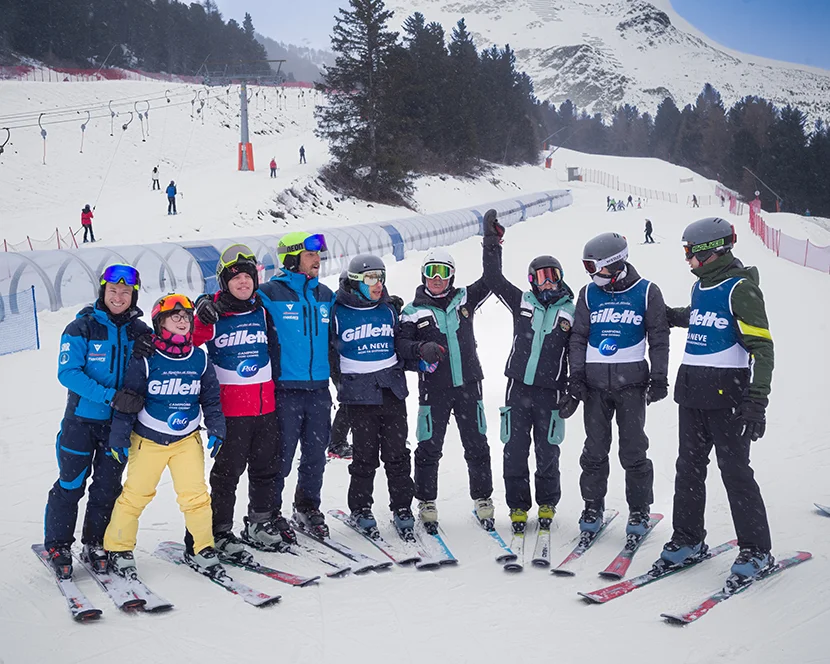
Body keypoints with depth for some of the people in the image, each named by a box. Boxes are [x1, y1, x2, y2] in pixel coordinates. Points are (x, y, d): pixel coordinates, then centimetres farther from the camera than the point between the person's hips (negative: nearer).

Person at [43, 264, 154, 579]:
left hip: (119, 421, 3)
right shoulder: (82, 328, -9)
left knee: (108, 486, 10)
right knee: (71, 484, 3)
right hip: (82, 419, -3)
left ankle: (96, 544, 26)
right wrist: (110, 396, -28)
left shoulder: (139, 330, 2)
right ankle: (57, 546, 19)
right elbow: (68, 373, -17)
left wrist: (149, 352, -16)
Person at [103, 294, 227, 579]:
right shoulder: (144, 359, -12)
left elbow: (211, 399, 7)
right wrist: (120, 438, -8)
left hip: (187, 439, 2)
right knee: (135, 495, 6)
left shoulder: (200, 359, -2)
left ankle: (201, 550, 13)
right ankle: (118, 549, 24)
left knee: (196, 494, -3)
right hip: (148, 438, -2)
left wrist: (217, 431, 0)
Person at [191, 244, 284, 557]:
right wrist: (202, 319, -27)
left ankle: (260, 522, 30)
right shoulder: (214, 313, -5)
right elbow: (189, 343, -12)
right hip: (230, 406, -5)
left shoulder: (262, 311, 8)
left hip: (265, 403, 5)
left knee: (266, 466, 14)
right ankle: (221, 531, 13)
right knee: (228, 469, 1)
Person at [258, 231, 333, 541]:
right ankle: (270, 513, 15)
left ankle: (308, 506, 31)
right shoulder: (270, 294, -5)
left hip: (318, 388, 5)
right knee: (281, 455, -1)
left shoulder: (325, 295, 12)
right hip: (284, 389, -5)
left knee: (315, 453, 13)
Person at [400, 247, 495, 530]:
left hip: (468, 386, 2)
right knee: (429, 448, 3)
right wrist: (422, 356, -20)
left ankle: (483, 499, 21)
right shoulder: (413, 312, 1)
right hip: (433, 390, -2)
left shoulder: (464, 299, 8)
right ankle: (426, 502, 17)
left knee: (477, 446, 8)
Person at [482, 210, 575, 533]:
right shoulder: (522, 301, 8)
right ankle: (518, 506, 16)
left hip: (550, 391, -1)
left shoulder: (570, 311, 4)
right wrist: (492, 242, -3)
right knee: (514, 450, 4)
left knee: (547, 451, 7)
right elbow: (494, 279, 3)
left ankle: (547, 504, 24)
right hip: (518, 388, 1)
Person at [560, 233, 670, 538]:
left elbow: (659, 338, 3)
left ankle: (639, 510, 16)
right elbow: (578, 338, 9)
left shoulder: (647, 292, -1)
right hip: (595, 381, 2)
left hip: (631, 380, -2)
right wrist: (576, 377, 2)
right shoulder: (589, 293, 7)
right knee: (595, 448, 6)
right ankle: (592, 506, 19)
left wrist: (659, 378, -2)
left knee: (633, 449, 2)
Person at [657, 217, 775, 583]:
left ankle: (757, 550, 9)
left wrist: (757, 401, -21)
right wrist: (668, 315, 43)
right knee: (689, 466, 11)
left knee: (734, 470, -3)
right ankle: (688, 539, 22)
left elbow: (762, 347, -16)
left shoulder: (741, 288, -13)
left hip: (727, 392, -8)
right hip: (692, 388, 8)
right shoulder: (701, 286, 12)